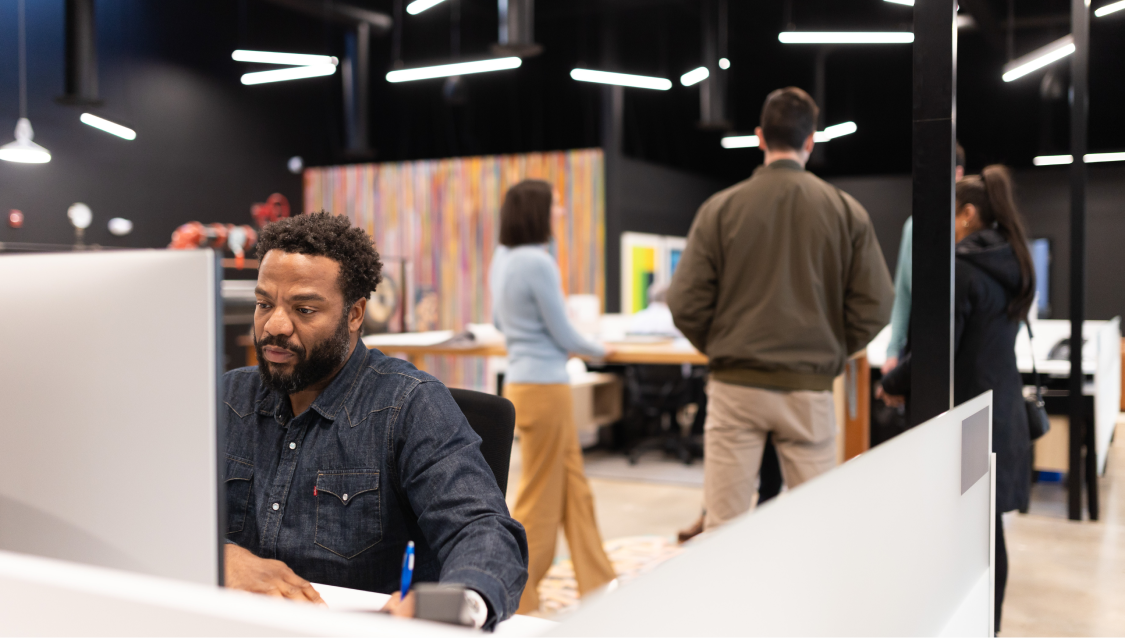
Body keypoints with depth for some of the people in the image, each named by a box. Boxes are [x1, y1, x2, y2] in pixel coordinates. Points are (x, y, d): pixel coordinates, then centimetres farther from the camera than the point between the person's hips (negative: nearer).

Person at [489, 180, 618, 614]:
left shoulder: (501, 261, 9)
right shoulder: (538, 263, -18)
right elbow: (564, 334, -13)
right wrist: (600, 351, 5)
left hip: (521, 380, 9)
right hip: (544, 387, -9)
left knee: (574, 488, 15)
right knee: (541, 497, 2)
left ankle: (597, 583, 24)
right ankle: (517, 600, 13)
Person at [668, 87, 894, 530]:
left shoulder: (720, 209, -3)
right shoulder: (846, 211, -1)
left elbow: (685, 303, -5)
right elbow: (874, 307, -1)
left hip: (735, 386, 0)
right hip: (810, 389, 1)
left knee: (723, 527, 6)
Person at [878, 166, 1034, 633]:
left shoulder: (959, 269, -17)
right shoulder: (1014, 267, 10)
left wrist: (893, 385, -2)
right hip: (1002, 415, 8)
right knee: (988, 531, 15)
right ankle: (988, 623, 25)